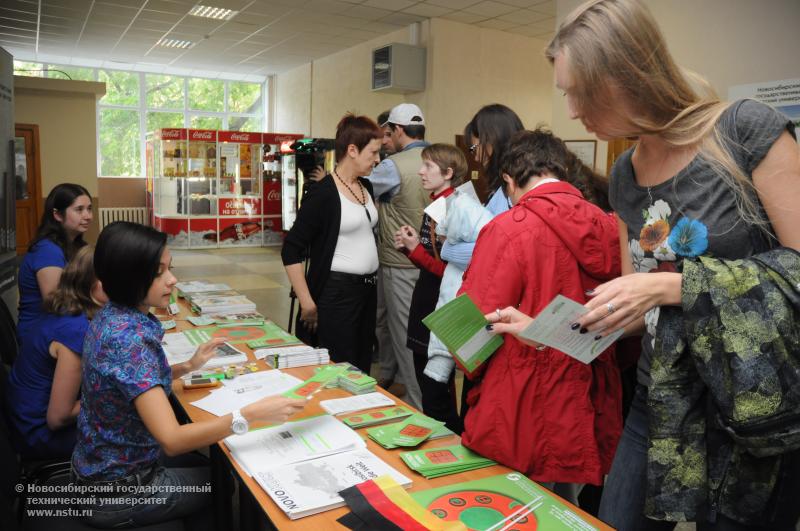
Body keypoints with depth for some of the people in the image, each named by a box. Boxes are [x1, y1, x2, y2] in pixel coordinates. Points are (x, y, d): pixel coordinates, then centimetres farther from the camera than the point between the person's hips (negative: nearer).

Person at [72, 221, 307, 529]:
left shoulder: (111, 316, -3)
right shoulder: (128, 339, -32)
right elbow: (171, 439, -36)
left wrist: (188, 367, 2)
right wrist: (252, 414, -40)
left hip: (107, 462, 8)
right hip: (117, 489, -8)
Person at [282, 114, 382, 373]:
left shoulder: (366, 187, 9)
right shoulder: (323, 193, -14)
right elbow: (291, 251, -13)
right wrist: (307, 303, -14)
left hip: (367, 289, 8)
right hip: (336, 293, -8)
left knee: (362, 370, 15)